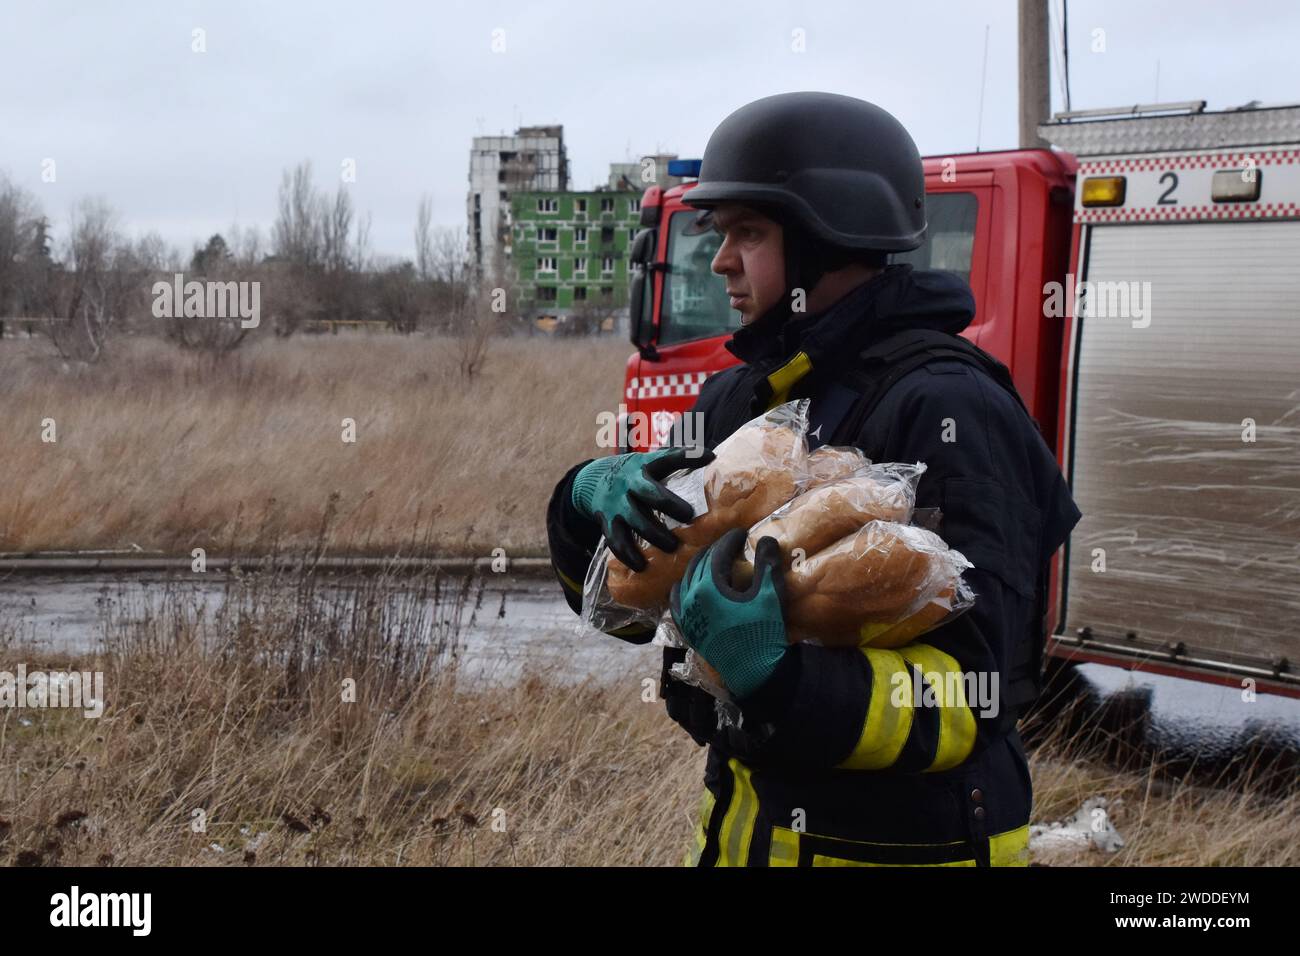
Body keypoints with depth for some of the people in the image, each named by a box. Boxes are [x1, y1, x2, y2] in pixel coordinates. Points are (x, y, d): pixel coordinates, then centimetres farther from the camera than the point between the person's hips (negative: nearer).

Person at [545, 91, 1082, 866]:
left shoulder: (945, 407, -19)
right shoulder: (745, 397, 4)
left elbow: (968, 697, -24)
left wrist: (773, 677, -38)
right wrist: (597, 496, -13)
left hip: (901, 842, -7)